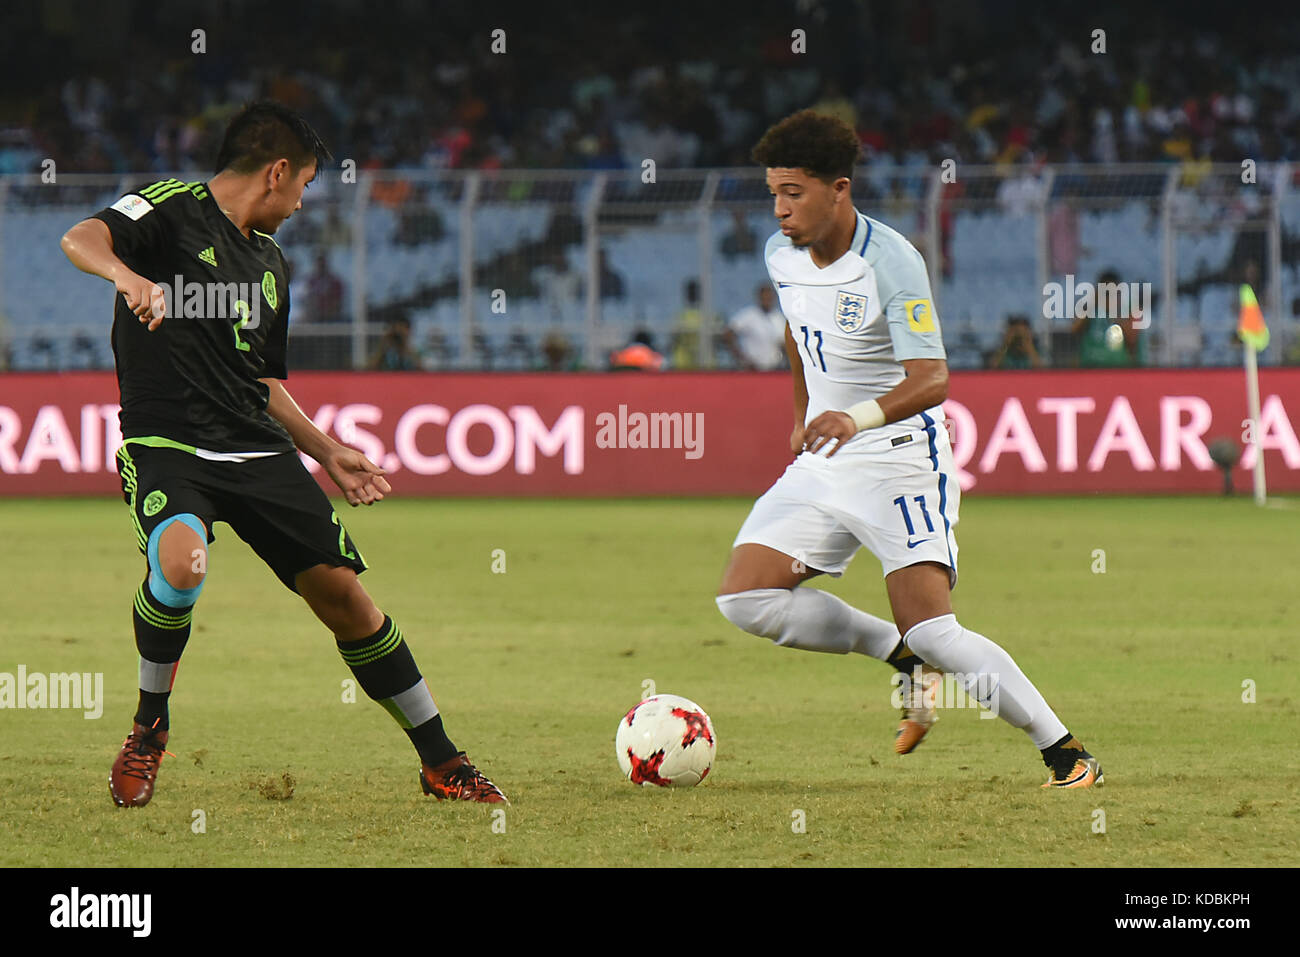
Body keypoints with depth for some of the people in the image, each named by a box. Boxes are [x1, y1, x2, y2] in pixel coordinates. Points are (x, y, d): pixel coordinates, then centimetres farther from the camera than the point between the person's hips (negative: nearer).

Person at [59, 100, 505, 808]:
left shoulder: (268, 262, 22)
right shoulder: (173, 208, -1)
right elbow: (80, 239, -20)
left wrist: (326, 451, 25)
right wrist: (125, 273, -41)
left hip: (259, 454, 6)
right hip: (166, 446, -6)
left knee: (341, 592, 0)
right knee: (181, 563, -34)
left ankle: (440, 763, 13)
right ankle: (150, 726, -7)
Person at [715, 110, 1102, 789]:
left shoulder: (890, 261, -21)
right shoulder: (781, 256, 1)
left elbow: (932, 380, -30)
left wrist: (858, 417, -46)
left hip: (900, 459, -7)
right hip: (822, 460, 7)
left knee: (931, 632, -18)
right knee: (744, 598, -8)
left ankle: (1064, 752, -7)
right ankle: (903, 656, 9)